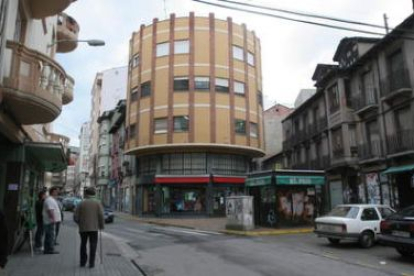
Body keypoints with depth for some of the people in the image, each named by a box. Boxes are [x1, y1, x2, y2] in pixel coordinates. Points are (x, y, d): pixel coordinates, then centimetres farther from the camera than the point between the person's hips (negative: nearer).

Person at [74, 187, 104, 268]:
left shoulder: (81, 203, 1)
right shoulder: (97, 203, -3)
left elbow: (76, 217, -2)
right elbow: (101, 215, -11)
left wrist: (80, 223, 16)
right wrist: (101, 226, 2)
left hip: (83, 228, 2)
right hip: (93, 228, -2)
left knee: (83, 244, 17)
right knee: (93, 245, 6)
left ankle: (83, 262, 22)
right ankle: (91, 263, 4)